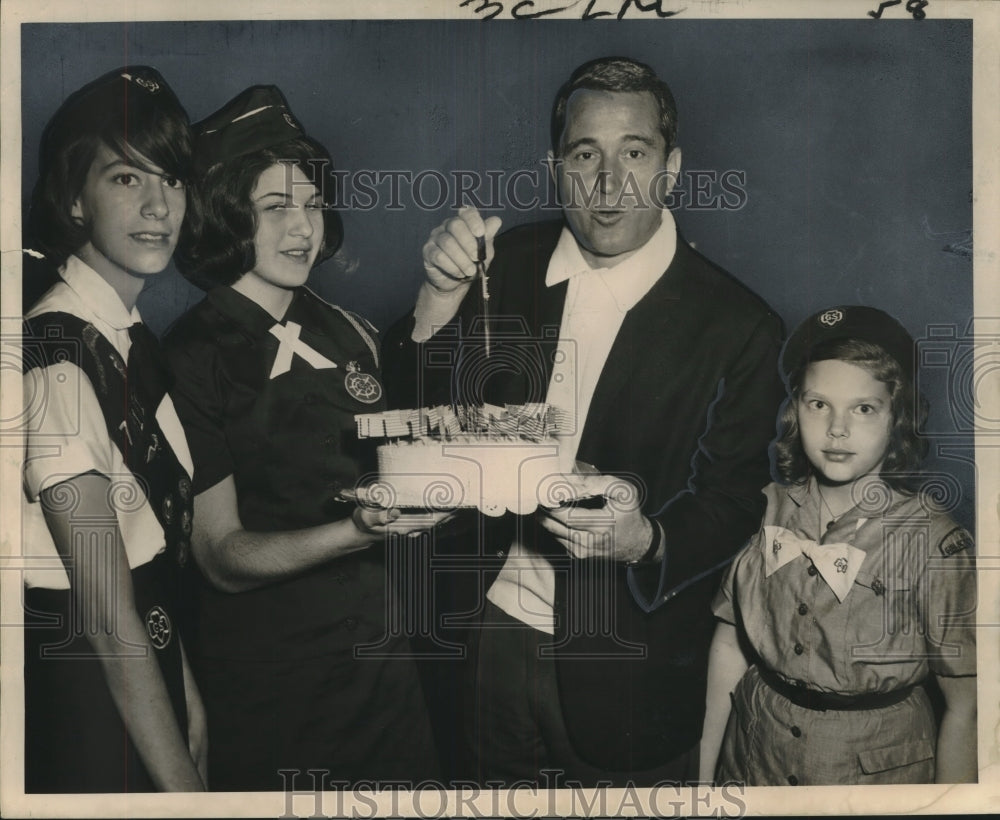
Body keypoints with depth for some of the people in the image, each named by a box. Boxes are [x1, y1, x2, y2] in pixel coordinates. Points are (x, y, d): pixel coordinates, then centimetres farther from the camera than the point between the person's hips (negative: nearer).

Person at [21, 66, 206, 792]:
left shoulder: (137, 342, 4)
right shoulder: (57, 356, -23)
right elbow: (109, 618, -23)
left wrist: (188, 693, 8)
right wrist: (184, 786, -19)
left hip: (149, 678, 8)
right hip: (80, 696, -8)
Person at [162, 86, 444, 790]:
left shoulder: (350, 334, 4)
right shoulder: (191, 360, -12)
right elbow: (222, 557, -14)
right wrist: (359, 531, -31)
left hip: (385, 657, 5)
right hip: (267, 683, -5)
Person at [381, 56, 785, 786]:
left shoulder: (737, 326, -13)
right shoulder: (505, 266, -2)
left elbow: (736, 505, -9)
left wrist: (645, 540, -29)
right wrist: (438, 305, -19)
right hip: (490, 637, 3)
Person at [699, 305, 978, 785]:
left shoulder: (934, 544, -18)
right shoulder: (765, 514, -7)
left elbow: (965, 709, -13)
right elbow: (729, 644, -1)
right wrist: (704, 773, 1)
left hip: (874, 769, -3)